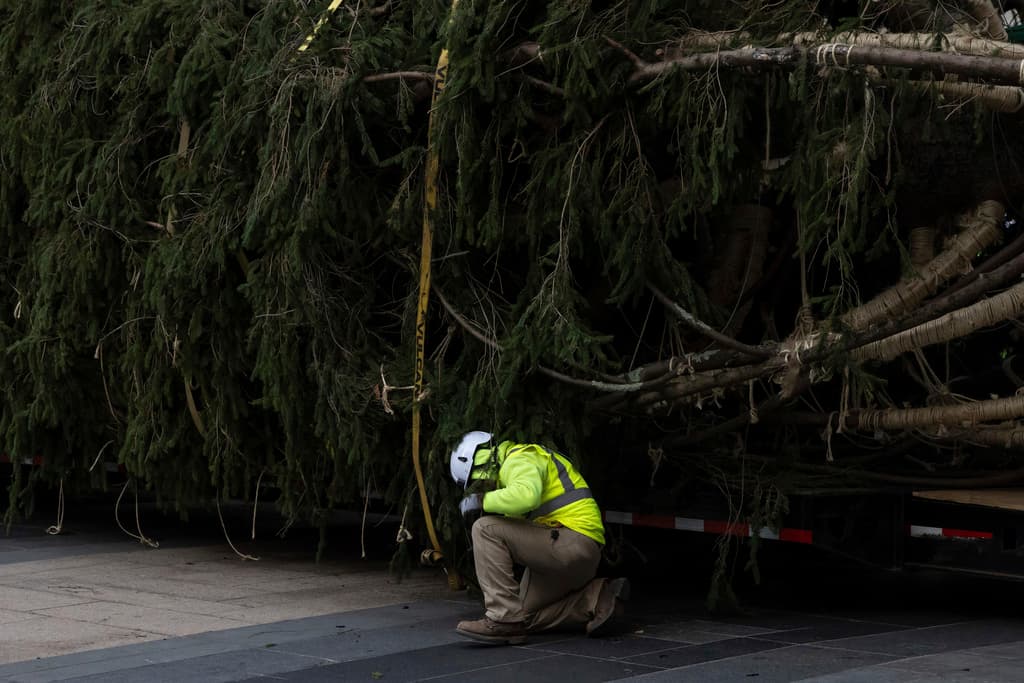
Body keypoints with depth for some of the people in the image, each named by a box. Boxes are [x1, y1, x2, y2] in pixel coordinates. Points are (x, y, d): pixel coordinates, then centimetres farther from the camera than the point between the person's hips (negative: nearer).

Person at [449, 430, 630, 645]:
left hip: (573, 542, -11)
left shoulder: (519, 460, -7)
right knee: (526, 616, 14)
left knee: (486, 529, -15)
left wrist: (482, 500, -17)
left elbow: (525, 496, -31)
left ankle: (505, 620, -19)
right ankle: (599, 599, 6)